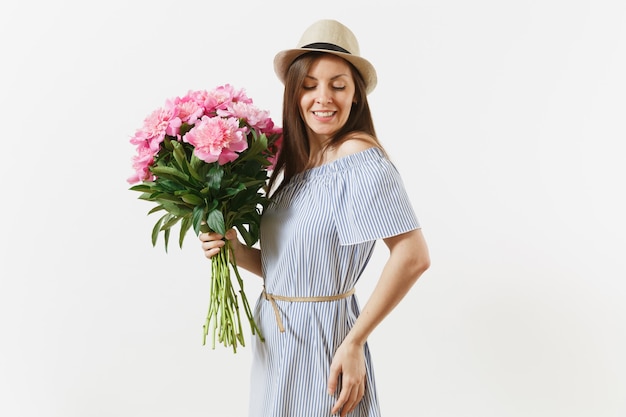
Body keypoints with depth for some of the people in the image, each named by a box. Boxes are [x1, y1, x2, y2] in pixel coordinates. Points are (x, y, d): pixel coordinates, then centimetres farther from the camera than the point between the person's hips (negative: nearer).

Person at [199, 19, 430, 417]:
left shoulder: (359, 157, -17)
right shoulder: (293, 163, 6)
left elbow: (413, 256, -24)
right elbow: (282, 266, 10)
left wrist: (353, 343, -21)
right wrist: (234, 249, -8)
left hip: (321, 338, -7)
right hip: (274, 339, 7)